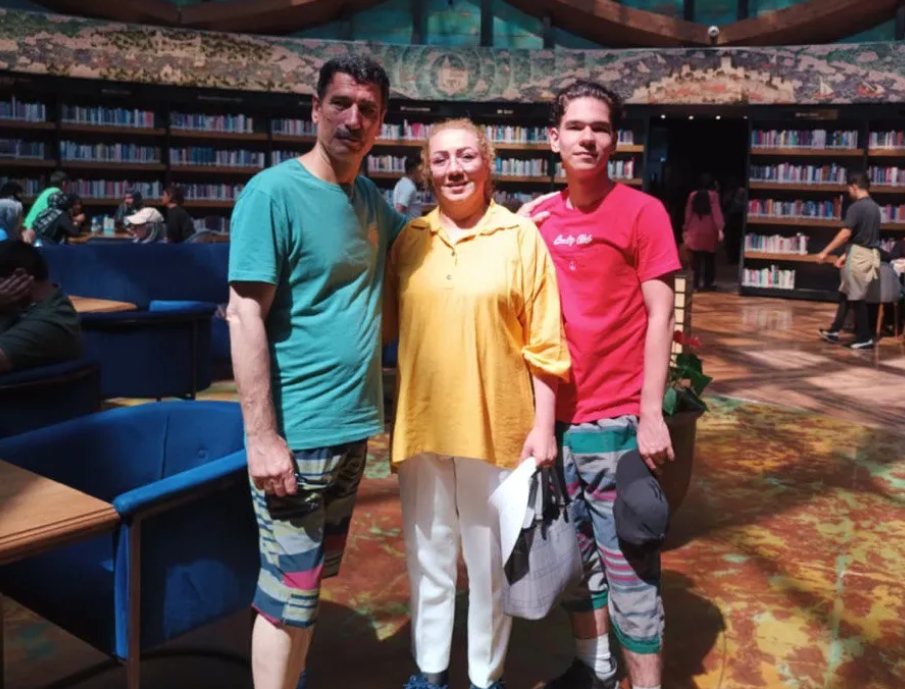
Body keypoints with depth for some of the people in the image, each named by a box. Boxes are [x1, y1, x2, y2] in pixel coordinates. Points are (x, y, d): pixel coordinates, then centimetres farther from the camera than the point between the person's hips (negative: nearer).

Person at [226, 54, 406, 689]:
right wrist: (262, 437, -20)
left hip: (354, 426, 7)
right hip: (297, 431, -7)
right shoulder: (273, 193, -12)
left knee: (317, 578, 20)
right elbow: (244, 315, -16)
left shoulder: (370, 198, 8)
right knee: (289, 594, 2)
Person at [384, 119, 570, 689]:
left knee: (490, 560, 12)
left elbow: (545, 342, -5)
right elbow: (387, 325, 9)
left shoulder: (520, 236, -5)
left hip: (496, 425, -3)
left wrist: (544, 425, -8)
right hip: (421, 423, 3)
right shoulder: (410, 238, 4)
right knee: (428, 554, 17)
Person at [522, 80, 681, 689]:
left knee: (629, 568, 3)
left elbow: (660, 315, -8)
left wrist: (652, 415, -13)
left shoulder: (642, 211, -5)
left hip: (616, 421, -5)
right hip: (552, 416, 5)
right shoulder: (536, 217, 7)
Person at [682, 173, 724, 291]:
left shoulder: (692, 195, 2)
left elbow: (688, 213, 5)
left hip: (695, 231, 2)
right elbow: (716, 212, -13)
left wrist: (686, 229, 12)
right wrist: (720, 229, -16)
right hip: (709, 231, -2)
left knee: (696, 258, 5)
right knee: (709, 258, 8)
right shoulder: (713, 195, -7)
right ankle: (707, 284, 9)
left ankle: (697, 283, 4)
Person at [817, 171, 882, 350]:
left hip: (859, 256, -9)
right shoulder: (874, 207, 13)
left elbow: (845, 234, -22)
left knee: (857, 298, -1)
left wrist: (826, 252, -16)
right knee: (846, 294, 16)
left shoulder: (856, 207, -15)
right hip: (869, 254, 9)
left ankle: (865, 339, 4)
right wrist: (845, 256, 19)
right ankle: (834, 331, 23)